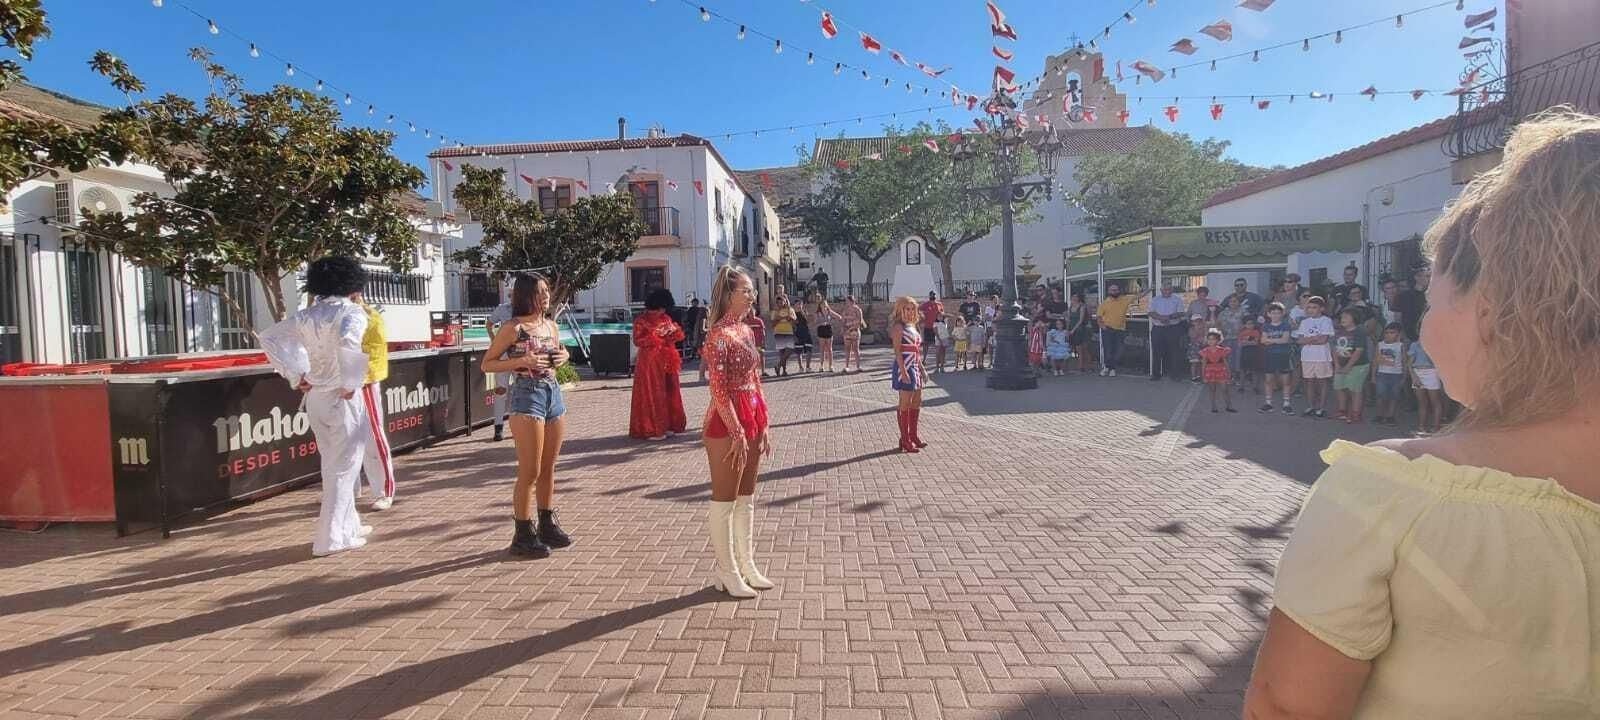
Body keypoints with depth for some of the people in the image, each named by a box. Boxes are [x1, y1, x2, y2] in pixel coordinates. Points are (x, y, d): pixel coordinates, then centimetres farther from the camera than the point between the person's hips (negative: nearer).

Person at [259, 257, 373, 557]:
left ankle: (348, 525, 30)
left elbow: (269, 337, 10)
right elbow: (347, 342, -33)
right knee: (344, 467, 3)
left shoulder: (307, 315, 7)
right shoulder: (352, 312, -13)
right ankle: (330, 537, 6)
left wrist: (295, 375, 8)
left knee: (333, 465, 19)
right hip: (342, 398, -7)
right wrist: (350, 383, -21)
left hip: (315, 396, 7)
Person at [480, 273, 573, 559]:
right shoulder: (513, 328, -9)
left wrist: (563, 355, 4)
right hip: (527, 397, -7)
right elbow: (487, 364, -7)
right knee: (530, 472, -4)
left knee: (548, 468, 14)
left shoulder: (551, 325, 10)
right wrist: (522, 361, -19)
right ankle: (523, 535, 7)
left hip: (554, 393, 7)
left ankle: (547, 525, 26)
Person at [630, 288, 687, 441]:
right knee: (652, 395, -4)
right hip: (649, 362, -6)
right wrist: (655, 337, -19)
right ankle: (651, 429, 0)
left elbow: (677, 336, 12)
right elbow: (637, 340, -12)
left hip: (666, 362, 6)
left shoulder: (666, 319, 11)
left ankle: (667, 425, 16)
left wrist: (675, 332, -10)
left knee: (669, 392, 7)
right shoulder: (641, 320, -5)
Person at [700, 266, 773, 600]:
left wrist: (763, 426, 13)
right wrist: (738, 434, -19)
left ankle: (747, 566, 28)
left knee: (746, 498, 16)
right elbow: (719, 391, -19)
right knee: (724, 502, 3)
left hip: (752, 418, 9)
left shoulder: (747, 330, 11)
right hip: (726, 424, -9)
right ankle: (726, 574, 15)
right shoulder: (719, 334, -15)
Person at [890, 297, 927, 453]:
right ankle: (905, 440, 2)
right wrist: (903, 371, -24)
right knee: (905, 403, -4)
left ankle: (913, 436, 26)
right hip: (905, 367, -9)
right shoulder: (898, 327, -11)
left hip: (915, 368, 9)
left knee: (917, 402, 14)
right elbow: (897, 351, -18)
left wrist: (922, 368, 18)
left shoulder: (912, 326, 16)